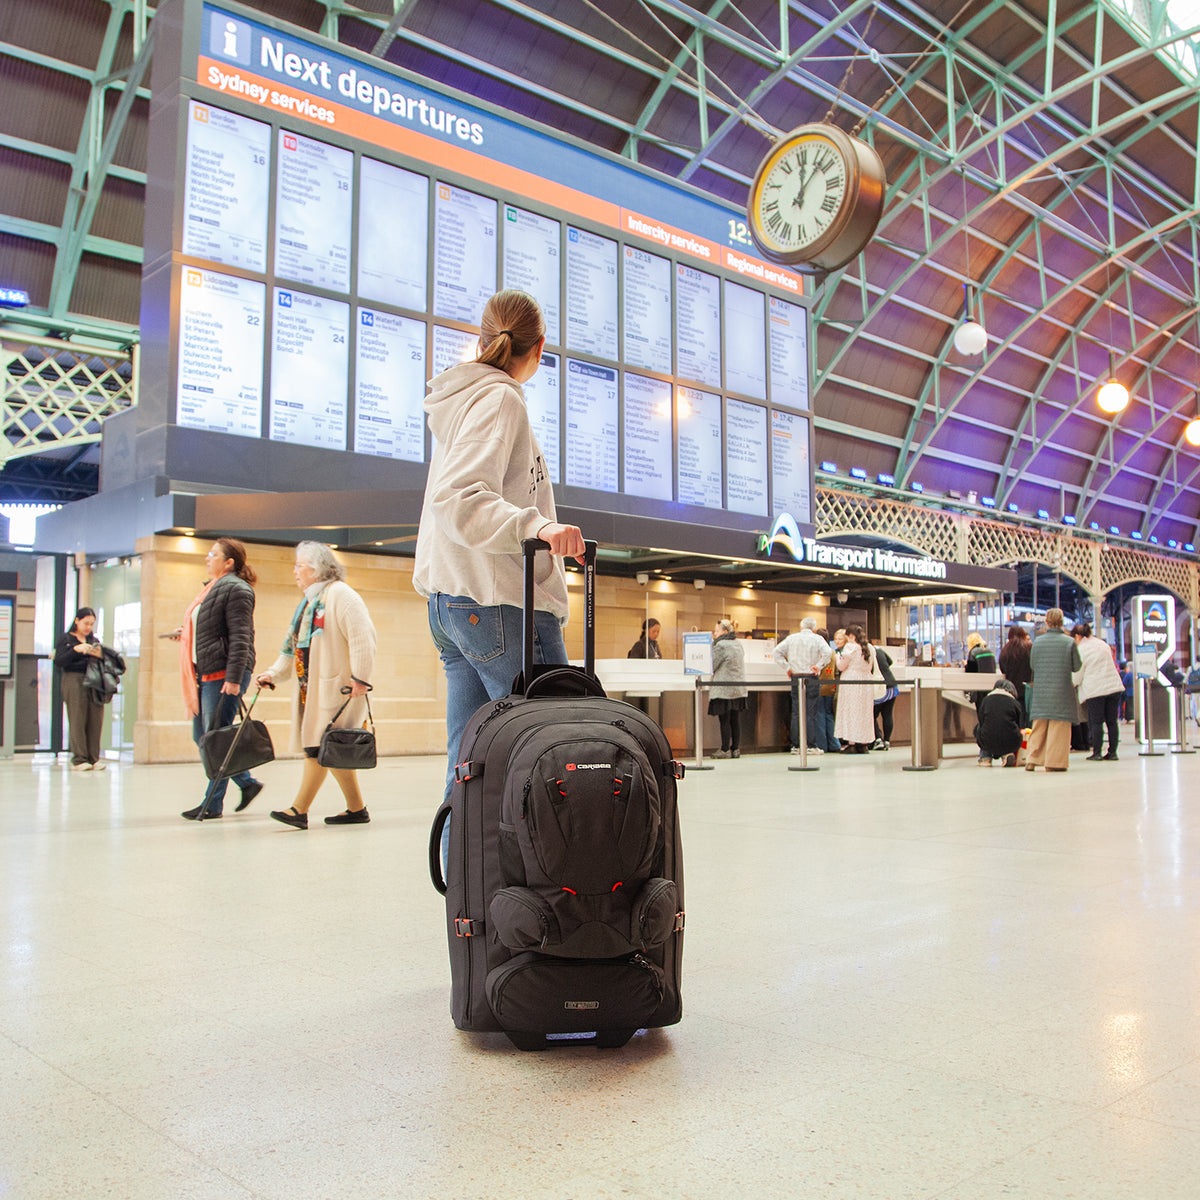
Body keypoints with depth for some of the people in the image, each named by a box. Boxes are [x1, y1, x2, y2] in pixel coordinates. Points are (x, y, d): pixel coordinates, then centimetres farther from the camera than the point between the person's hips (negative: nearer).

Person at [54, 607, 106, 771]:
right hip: (74, 679, -4)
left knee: (95, 720, -3)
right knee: (77, 720, -8)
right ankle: (79, 760, -6)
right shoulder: (66, 639, 10)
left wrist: (100, 654, -4)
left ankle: (93, 759, 2)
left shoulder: (94, 640, 21)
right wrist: (76, 650, -13)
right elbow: (58, 661, -3)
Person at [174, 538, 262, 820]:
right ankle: (248, 783, 21)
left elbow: (239, 637, -17)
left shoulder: (236, 589, -10)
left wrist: (233, 679, -22)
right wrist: (186, 632, 26)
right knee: (201, 736, 12)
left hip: (223, 674, -10)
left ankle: (213, 805, 5)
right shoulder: (212, 588, 20)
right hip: (204, 674, 10)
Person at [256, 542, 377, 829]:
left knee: (318, 746, -9)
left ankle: (299, 809, -8)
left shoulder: (340, 594, -8)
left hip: (334, 687, -9)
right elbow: (293, 646, 24)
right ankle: (356, 809, 15)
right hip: (311, 687, 9)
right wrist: (273, 674, 12)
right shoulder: (308, 601, 21)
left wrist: (360, 678, -20)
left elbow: (362, 638, -16)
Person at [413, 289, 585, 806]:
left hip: (449, 601, 10)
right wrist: (536, 524, -34)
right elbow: (459, 498, -22)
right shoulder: (499, 399, -7)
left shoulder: (459, 400, 21)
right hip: (500, 604, -10)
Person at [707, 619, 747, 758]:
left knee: (724, 721, -3)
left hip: (724, 689, -8)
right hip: (739, 689, 8)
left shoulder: (721, 645, -11)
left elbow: (712, 665, -10)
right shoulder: (738, 645, 14)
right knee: (736, 720, 8)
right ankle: (735, 749, 9)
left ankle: (725, 750, -1)